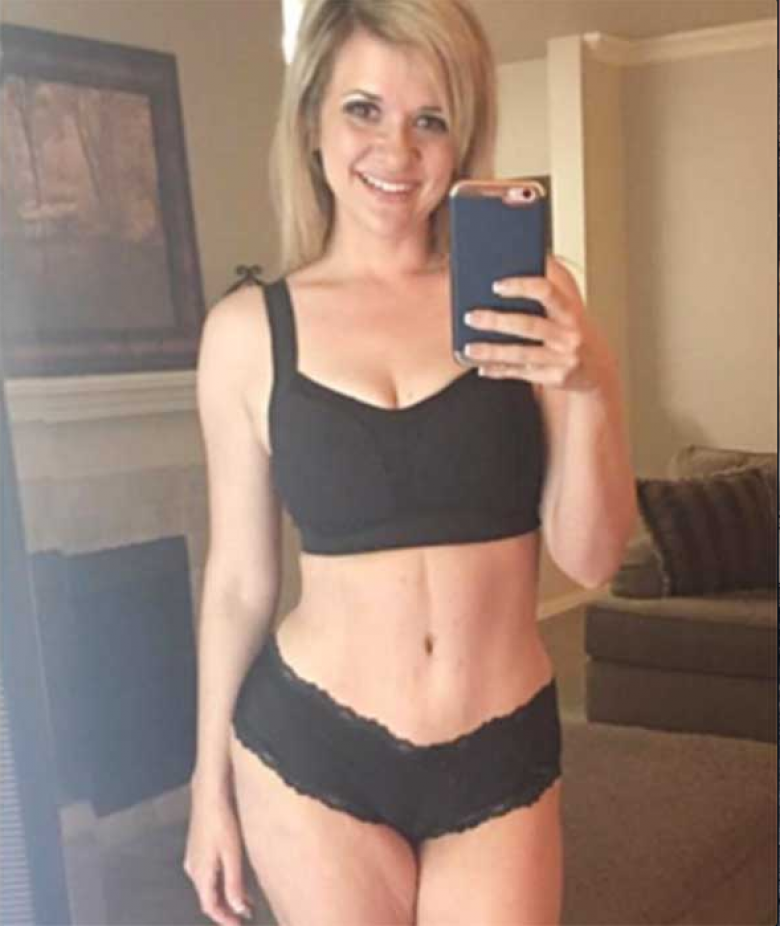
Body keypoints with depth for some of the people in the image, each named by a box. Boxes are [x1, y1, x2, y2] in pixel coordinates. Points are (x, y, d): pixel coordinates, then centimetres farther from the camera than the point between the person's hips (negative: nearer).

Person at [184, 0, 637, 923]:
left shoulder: (522, 297, -5)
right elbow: (238, 580, 3)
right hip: (311, 751, 0)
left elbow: (589, 557, -5)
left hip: (503, 754, 1)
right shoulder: (247, 329, -5)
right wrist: (210, 782, 8)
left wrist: (592, 387, -21)